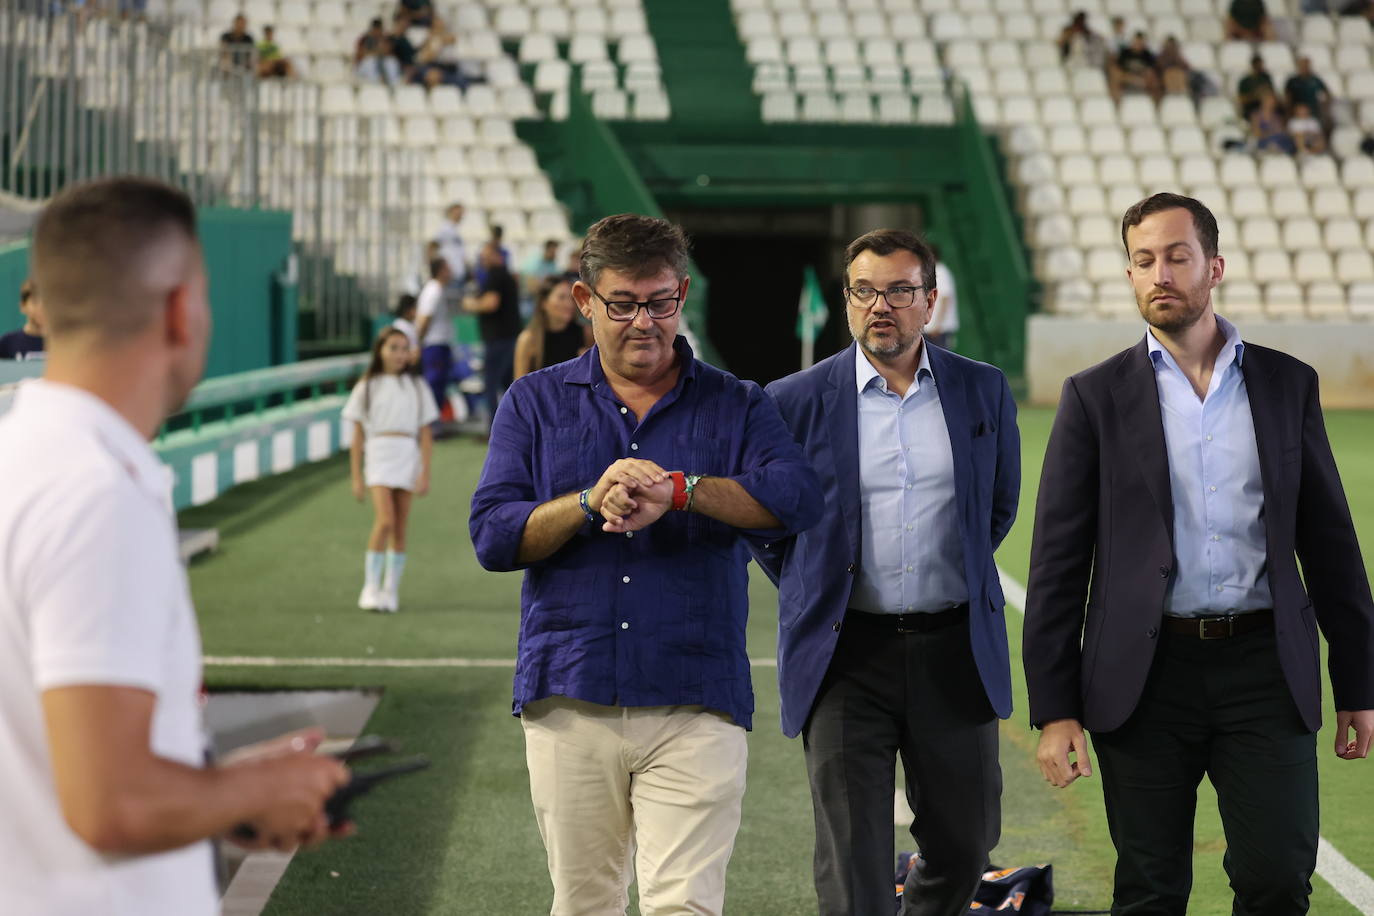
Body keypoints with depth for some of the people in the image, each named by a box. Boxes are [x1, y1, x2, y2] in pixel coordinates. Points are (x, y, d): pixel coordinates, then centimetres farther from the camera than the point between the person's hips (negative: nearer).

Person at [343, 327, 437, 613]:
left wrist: (425, 473, -1)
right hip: (378, 454, -2)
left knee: (400, 528, 3)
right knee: (385, 521, -18)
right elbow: (358, 435, 6)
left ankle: (391, 590, 11)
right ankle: (370, 587, -12)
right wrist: (356, 477, 1)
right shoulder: (367, 387, 6)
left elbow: (425, 434, 8)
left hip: (408, 456, 2)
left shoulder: (416, 386, 10)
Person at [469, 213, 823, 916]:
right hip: (569, 704, 2)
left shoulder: (734, 405, 9)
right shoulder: (535, 403, 11)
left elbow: (797, 497, -10)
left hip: (695, 707, -1)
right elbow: (491, 535, 0)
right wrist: (590, 501, -16)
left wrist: (678, 490, -20)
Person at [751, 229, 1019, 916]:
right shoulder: (795, 402, -2)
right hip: (845, 654, -2)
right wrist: (815, 598, 10)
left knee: (964, 844, 12)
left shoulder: (984, 392, 4)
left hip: (954, 652, 2)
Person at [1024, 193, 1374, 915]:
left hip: (1264, 668, 1)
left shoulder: (1286, 384, 8)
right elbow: (1057, 563, 1)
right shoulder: (1095, 396, 3)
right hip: (1147, 673, -1)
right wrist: (1053, 708, -5)